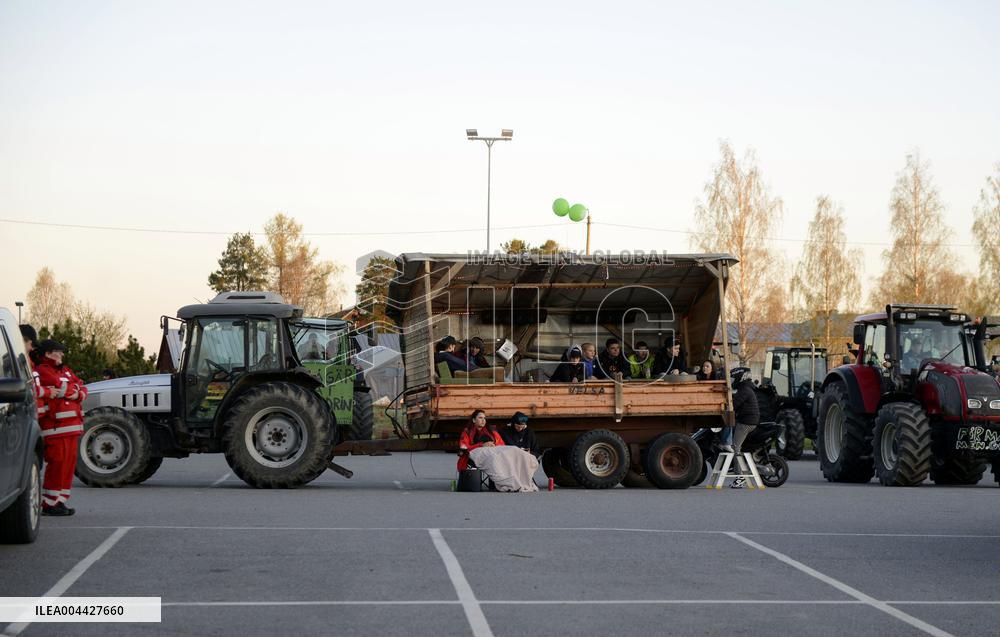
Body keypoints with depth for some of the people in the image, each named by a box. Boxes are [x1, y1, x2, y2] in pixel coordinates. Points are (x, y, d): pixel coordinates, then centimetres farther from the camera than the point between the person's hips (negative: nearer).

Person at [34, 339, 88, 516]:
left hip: (72, 425, 9)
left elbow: (81, 387, 18)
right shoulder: (42, 371, -7)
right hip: (55, 425, -9)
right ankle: (49, 504, -7)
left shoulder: (65, 370, 22)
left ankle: (60, 501, 15)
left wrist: (78, 394, -3)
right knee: (57, 462, -11)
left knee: (69, 462, 9)